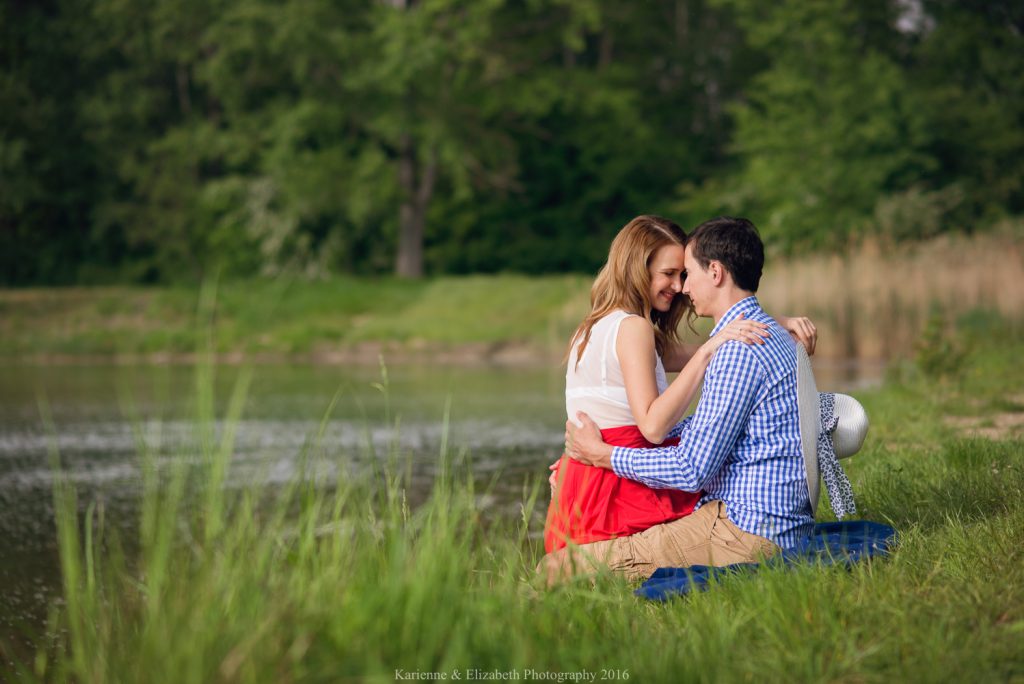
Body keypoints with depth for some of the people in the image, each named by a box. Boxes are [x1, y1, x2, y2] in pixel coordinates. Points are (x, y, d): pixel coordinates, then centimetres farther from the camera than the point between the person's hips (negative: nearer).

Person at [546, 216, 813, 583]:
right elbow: (700, 429, 22)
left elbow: (693, 470, -18)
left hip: (746, 535, -11)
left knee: (556, 567, -13)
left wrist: (601, 454, -4)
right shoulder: (770, 334, 18)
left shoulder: (740, 349, -16)